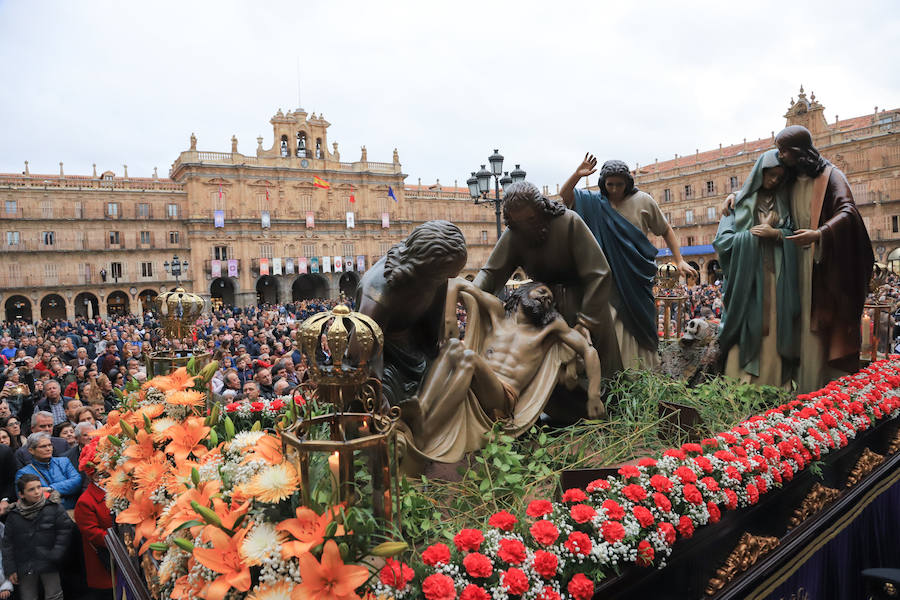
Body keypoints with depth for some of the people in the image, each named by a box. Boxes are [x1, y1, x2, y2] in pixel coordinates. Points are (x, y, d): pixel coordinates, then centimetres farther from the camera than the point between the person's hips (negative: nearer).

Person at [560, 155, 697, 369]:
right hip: (610, 276, 0)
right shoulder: (595, 202, 6)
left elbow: (666, 231, 8)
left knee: (640, 323, 6)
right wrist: (577, 175, -13)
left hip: (637, 274, 0)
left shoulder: (643, 201, 1)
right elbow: (564, 196, 3)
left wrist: (679, 261, 1)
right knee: (613, 326, -8)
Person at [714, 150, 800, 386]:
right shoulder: (740, 202, 9)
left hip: (776, 278, 2)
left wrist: (775, 233, -7)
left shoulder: (783, 202, 16)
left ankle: (771, 384, 2)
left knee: (773, 332, -3)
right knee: (747, 332, -8)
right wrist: (755, 233, -6)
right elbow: (722, 240, -1)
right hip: (747, 276, -2)